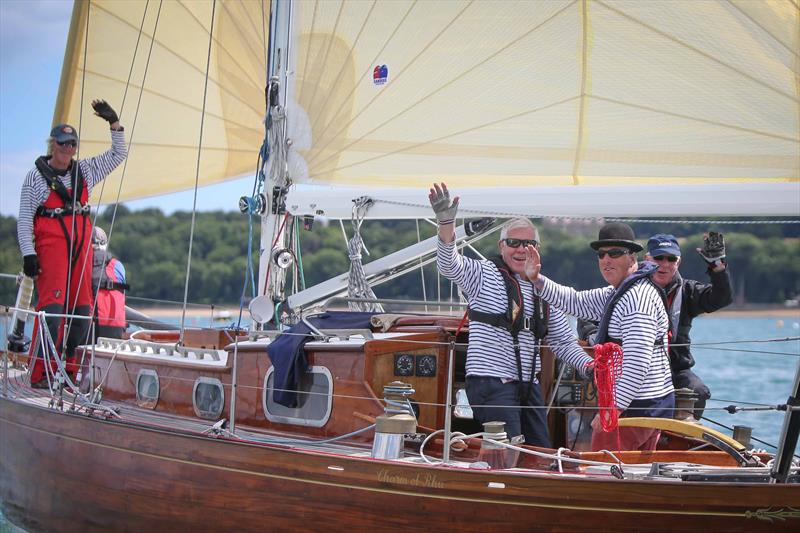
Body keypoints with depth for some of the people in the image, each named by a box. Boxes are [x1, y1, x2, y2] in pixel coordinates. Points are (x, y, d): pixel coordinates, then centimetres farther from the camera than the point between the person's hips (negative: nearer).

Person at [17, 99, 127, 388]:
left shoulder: (84, 171, 15)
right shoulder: (36, 175, 2)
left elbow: (118, 154, 21)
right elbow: (24, 218, 0)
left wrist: (114, 123, 9)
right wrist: (28, 253, -9)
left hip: (81, 245, 6)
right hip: (51, 245, -6)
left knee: (82, 310, 2)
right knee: (52, 307, -16)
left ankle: (68, 369, 9)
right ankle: (40, 373, -17)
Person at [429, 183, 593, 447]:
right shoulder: (483, 274, 0)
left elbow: (562, 341, 21)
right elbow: (450, 265, -20)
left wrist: (589, 365, 4)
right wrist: (446, 221, -36)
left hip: (528, 385, 7)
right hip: (490, 383, -7)